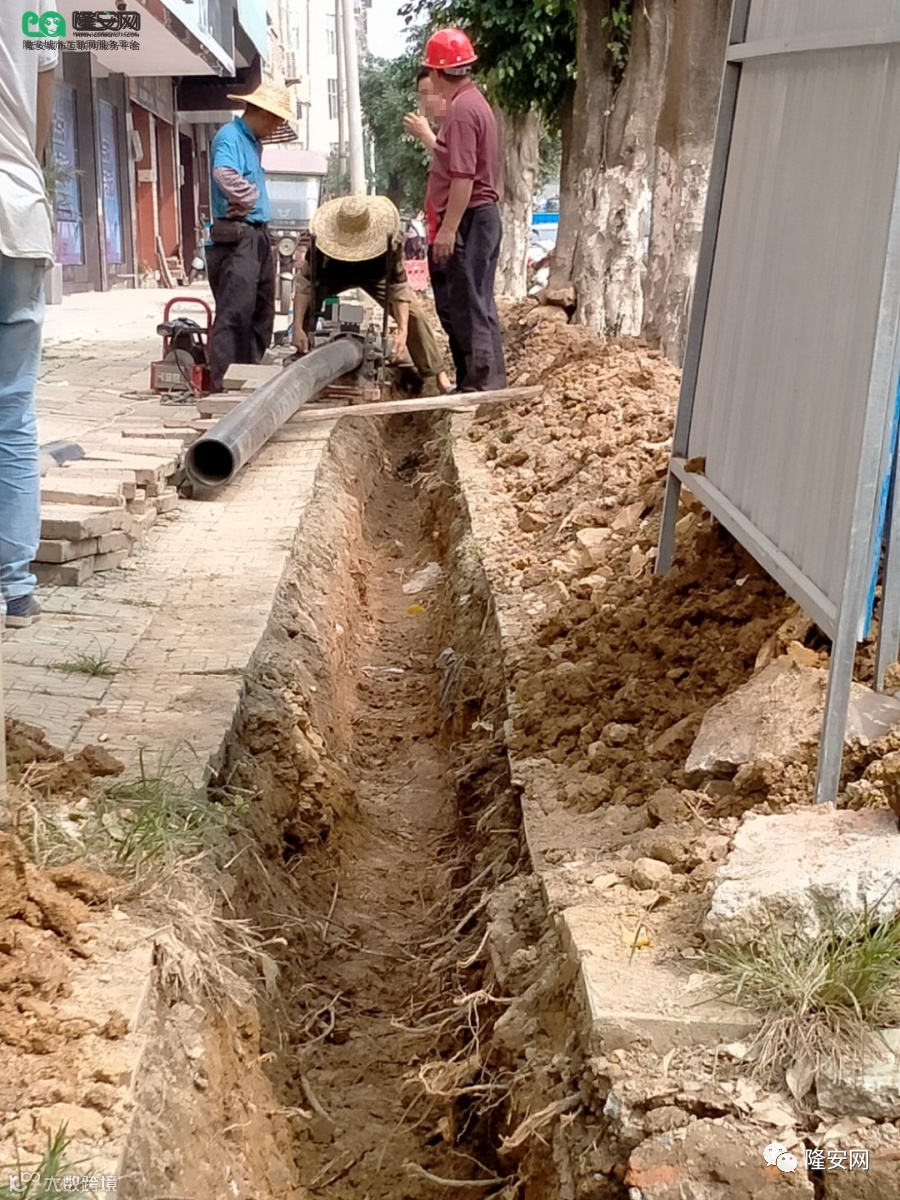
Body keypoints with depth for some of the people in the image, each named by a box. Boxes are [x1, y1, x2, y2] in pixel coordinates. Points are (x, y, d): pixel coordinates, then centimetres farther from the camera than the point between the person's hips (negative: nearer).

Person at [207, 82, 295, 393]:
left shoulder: (254, 142, 20)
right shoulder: (229, 137, -10)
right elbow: (224, 174, -29)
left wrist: (250, 200, 4)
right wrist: (248, 198, -15)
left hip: (258, 235, 10)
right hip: (237, 236, -10)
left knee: (261, 313, 14)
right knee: (234, 315, -12)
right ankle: (223, 386, -11)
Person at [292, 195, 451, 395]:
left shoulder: (388, 239, -40)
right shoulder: (323, 237, -37)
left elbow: (398, 286, -34)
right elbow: (305, 280, -33)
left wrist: (402, 331, -45)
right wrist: (297, 328, -42)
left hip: (376, 276, -1)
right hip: (333, 275, 1)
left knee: (413, 315, -16)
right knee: (305, 308, -24)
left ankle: (438, 375, -9)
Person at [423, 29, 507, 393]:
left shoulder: (462, 109, -17)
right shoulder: (471, 102, 15)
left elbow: (463, 177, -23)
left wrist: (448, 229, -23)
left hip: (469, 219, -11)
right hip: (478, 216, 11)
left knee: (468, 304, -7)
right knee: (476, 302, 13)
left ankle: (481, 382, -3)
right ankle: (488, 378, 19)